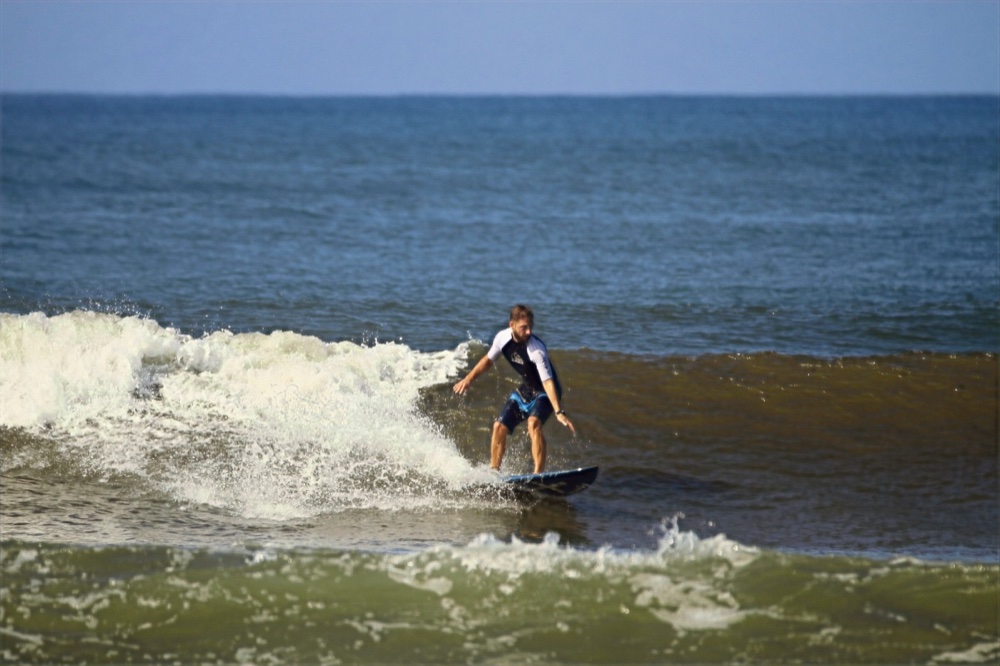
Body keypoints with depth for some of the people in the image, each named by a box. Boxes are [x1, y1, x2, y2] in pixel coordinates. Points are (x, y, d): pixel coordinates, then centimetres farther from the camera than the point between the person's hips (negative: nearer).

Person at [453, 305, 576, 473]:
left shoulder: (537, 350, -32)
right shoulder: (503, 338, -13)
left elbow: (548, 382, -38)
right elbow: (489, 359, 8)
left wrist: (559, 412, -47)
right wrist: (469, 378, 9)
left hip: (545, 392, -7)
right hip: (525, 389, 7)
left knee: (533, 423, -32)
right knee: (499, 427, 2)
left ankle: (539, 474, -36)